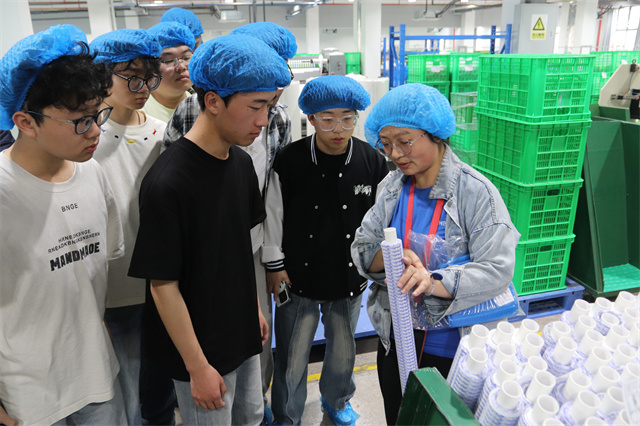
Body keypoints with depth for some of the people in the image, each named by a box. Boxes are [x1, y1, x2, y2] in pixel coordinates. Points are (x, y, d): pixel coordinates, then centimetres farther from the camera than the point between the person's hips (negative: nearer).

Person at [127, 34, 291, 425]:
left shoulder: (241, 162, -2)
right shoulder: (168, 183, -27)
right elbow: (163, 285, -22)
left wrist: (255, 308, 14)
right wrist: (197, 367, -16)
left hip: (242, 334, 7)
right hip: (202, 348, -7)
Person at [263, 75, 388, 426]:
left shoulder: (372, 162, -8)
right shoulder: (289, 161, -13)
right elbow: (272, 215, -4)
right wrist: (275, 264, -1)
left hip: (349, 278, 2)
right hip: (298, 278, -2)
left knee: (343, 352, 22)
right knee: (291, 360, 11)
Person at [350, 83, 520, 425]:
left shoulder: (476, 192, -18)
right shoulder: (392, 187, -2)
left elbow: (497, 271, -23)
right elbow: (361, 248, -3)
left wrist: (434, 282, -38)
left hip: (449, 348, -4)